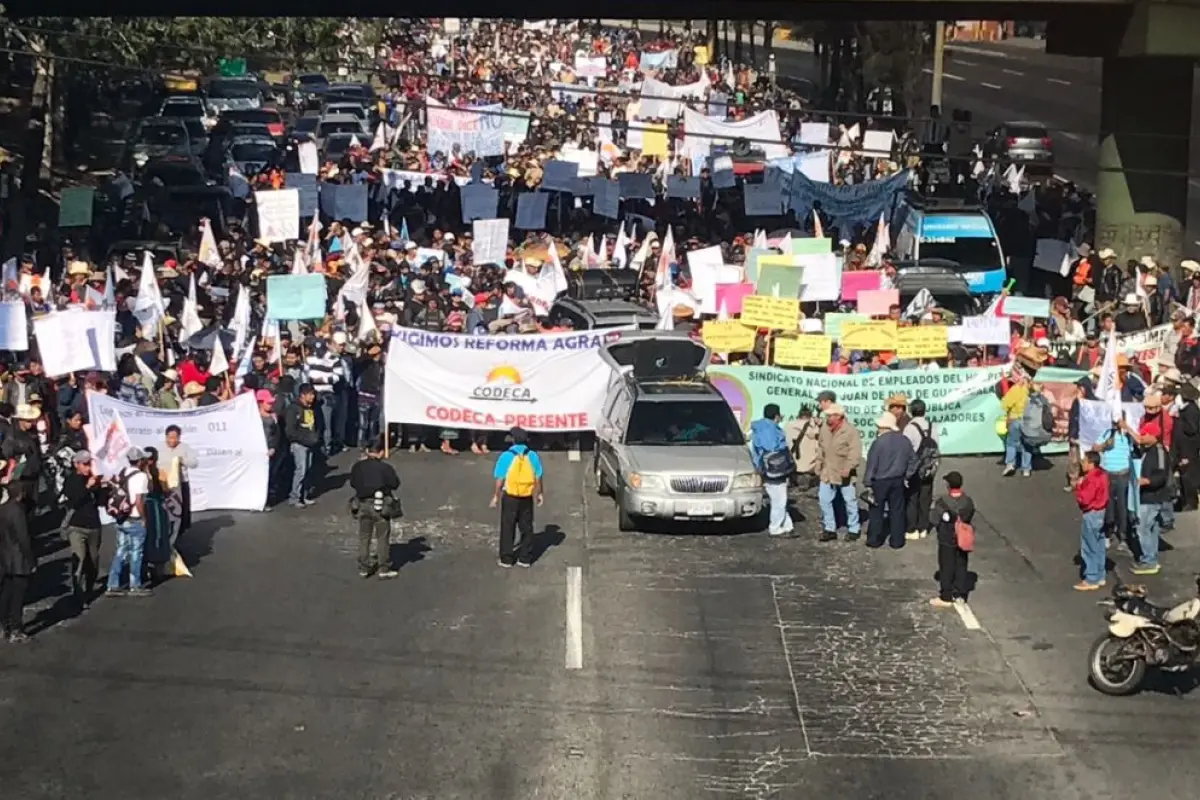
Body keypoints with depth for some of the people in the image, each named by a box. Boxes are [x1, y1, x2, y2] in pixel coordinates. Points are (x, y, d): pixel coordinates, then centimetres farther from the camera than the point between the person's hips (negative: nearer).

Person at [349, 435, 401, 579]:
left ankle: (363, 568, 19)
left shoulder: (358, 467, -4)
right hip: (380, 505, -4)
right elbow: (395, 484, -7)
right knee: (382, 538, 6)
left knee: (364, 537, 14)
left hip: (363, 505, 4)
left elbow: (352, 483, 7)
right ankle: (384, 569, 10)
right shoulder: (385, 468, -15)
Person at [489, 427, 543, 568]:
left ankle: (506, 559, 10)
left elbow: (500, 479, -12)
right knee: (526, 527, 12)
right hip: (527, 497, 3)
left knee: (508, 528, 7)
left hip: (510, 497, -3)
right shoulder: (532, 456, -1)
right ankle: (525, 559, 16)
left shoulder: (506, 456, -12)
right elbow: (538, 478, 1)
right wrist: (540, 493, 14)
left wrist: (495, 496, -3)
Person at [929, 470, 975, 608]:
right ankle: (960, 595, 22)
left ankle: (946, 597, 12)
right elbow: (970, 518, 4)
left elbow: (933, 521, -17)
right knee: (961, 566, 15)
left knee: (946, 568, 6)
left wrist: (932, 511, 1)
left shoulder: (942, 502, -22)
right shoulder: (968, 502, -7)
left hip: (947, 541, -4)